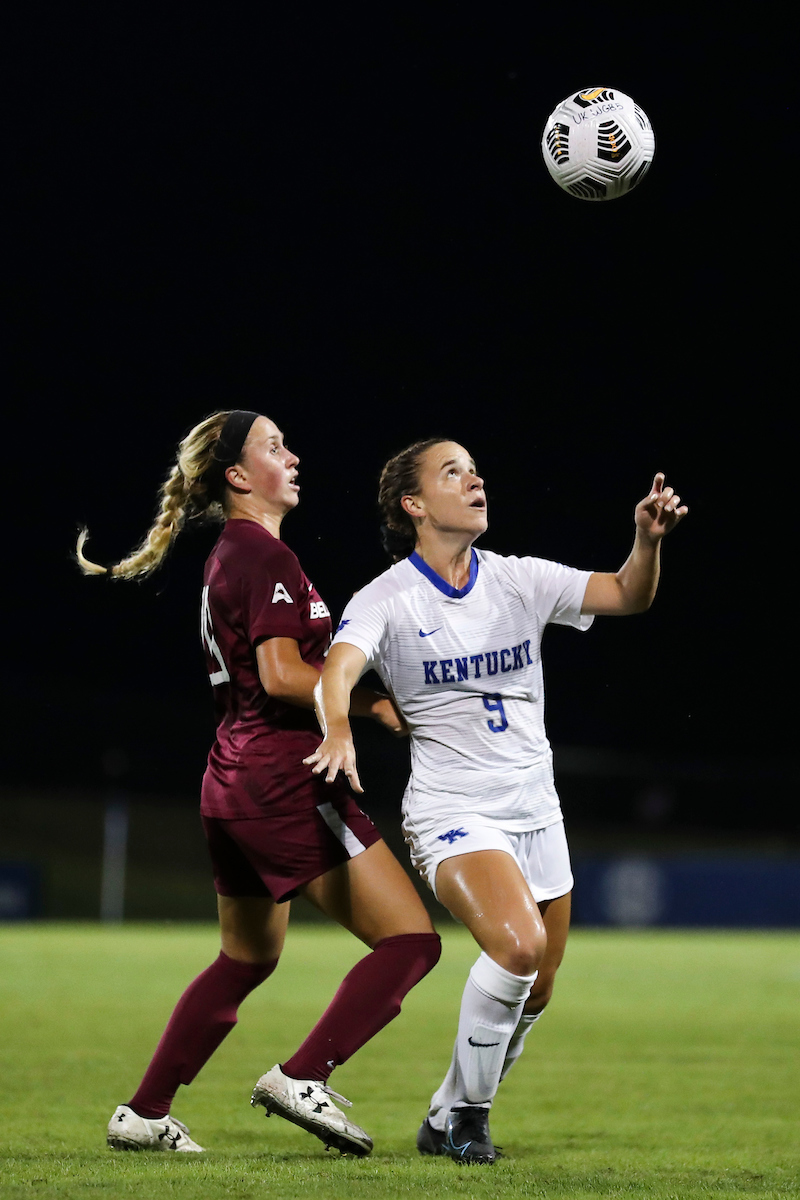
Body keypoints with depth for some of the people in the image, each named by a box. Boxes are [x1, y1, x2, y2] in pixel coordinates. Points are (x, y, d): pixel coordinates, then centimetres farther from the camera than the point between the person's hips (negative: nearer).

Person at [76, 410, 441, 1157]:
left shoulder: (228, 556, 17)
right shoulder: (264, 556, -13)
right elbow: (281, 675, -22)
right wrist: (374, 705, -12)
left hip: (233, 782, 10)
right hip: (285, 782, -10)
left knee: (246, 959, 23)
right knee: (409, 941, -9)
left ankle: (144, 1114, 24)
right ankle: (302, 1080, -15)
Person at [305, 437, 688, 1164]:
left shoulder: (520, 581, 4)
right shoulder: (385, 600, -9)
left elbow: (627, 596, -1)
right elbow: (338, 669, -26)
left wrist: (649, 539, -22)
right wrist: (338, 730, -47)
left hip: (535, 810, 6)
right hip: (451, 812, -6)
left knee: (534, 992, 9)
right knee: (519, 943, -28)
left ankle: (446, 1120, 31)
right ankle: (468, 1110, -8)